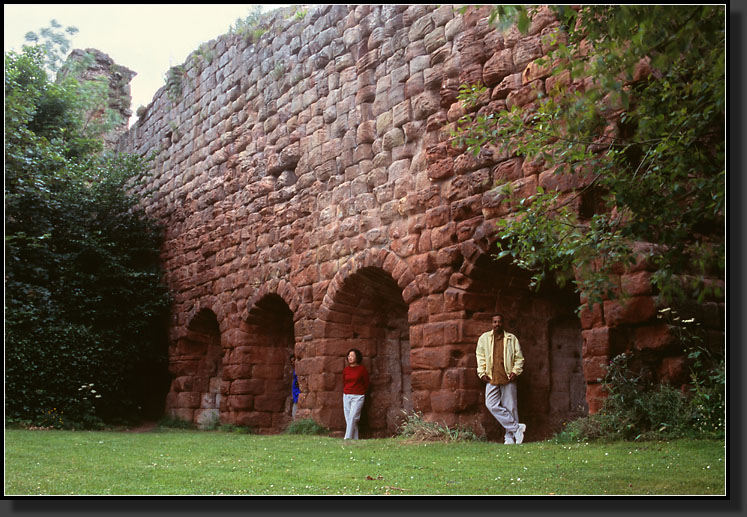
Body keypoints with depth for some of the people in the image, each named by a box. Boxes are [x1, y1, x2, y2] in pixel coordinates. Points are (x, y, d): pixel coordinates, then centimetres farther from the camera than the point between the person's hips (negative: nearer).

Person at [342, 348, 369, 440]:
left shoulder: (362, 369, -3)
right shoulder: (345, 370, 8)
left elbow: (366, 384, 6)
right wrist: (343, 401, 17)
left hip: (358, 397, -4)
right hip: (346, 396, 4)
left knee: (352, 417, -15)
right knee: (348, 419, 1)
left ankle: (347, 438, -18)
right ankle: (355, 439, 6)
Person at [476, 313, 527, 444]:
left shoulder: (512, 338, 9)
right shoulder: (484, 338, 12)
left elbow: (519, 358, 10)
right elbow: (480, 357, 13)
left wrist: (515, 372, -3)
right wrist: (482, 373, 2)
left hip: (508, 379, -1)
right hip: (491, 379, 1)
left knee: (510, 407, -2)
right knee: (492, 405, -12)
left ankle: (510, 436, 7)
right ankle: (516, 427, -6)